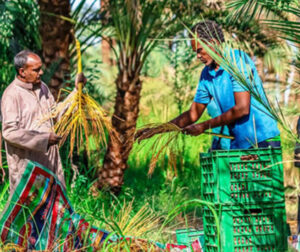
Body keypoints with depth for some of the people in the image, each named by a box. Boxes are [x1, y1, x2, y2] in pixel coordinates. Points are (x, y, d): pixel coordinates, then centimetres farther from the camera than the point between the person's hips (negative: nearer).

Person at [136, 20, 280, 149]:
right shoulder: (206, 74, 11)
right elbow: (193, 114, 17)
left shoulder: (238, 60, -12)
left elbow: (242, 109, -19)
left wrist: (205, 126, -13)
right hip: (238, 143, 7)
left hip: (263, 140, -7)